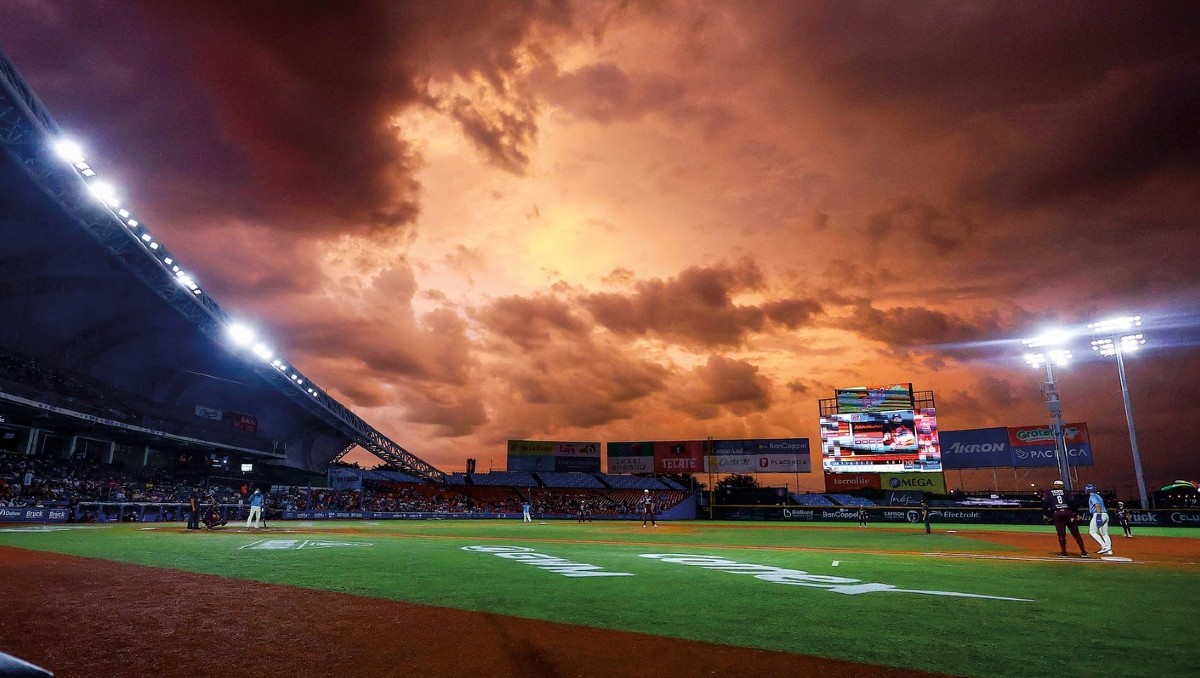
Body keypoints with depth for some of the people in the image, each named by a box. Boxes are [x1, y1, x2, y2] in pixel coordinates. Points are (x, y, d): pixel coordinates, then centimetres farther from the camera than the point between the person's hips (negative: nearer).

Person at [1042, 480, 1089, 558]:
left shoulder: (1049, 492, 13)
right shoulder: (1064, 491, 16)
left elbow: (1045, 503, 0)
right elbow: (1072, 501, 4)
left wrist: (1046, 514, 6)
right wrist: (1077, 513, 8)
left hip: (1057, 513, -1)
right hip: (1068, 512, 1)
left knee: (1061, 534, 4)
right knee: (1076, 533, 4)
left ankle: (1063, 552, 2)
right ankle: (1083, 552, 4)